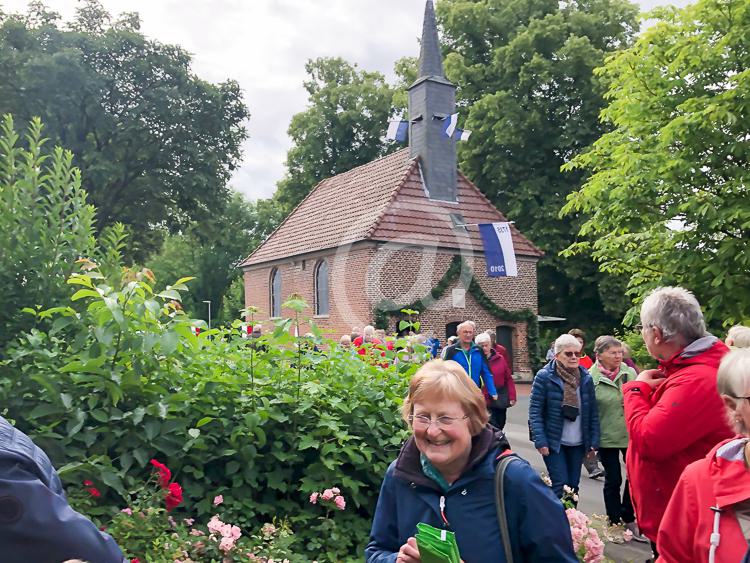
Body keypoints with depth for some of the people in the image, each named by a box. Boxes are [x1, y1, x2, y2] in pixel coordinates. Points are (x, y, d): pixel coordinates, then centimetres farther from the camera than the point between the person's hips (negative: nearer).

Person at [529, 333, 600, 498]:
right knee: (560, 486, -8)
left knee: (573, 486, 11)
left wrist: (594, 441, 0)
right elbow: (535, 411, -11)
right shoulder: (544, 376, -10)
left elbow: (593, 412, 5)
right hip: (554, 442, -4)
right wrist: (540, 441, -16)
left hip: (578, 443, 4)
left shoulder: (586, 377, 3)